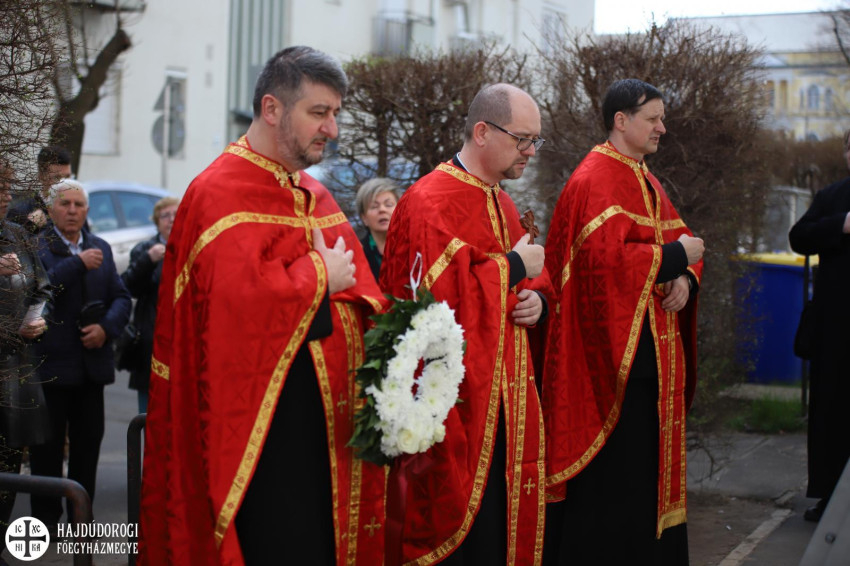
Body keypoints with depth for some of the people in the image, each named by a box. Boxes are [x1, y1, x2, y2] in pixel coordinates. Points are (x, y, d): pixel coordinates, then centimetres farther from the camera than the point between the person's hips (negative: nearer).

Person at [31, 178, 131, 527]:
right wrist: (78, 263, -19)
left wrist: (106, 327, -8)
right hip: (50, 364, -5)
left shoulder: (101, 248, 14)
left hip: (92, 364, 5)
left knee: (88, 443, 10)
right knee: (47, 446, 3)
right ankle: (46, 521, 14)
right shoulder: (35, 246, -4)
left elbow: (121, 298, 11)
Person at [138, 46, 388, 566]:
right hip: (265, 424, -8)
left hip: (329, 423, 8)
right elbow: (240, 296, -26)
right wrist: (320, 274, -11)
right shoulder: (221, 192, -11)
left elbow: (361, 292, 17)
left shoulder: (316, 196, 16)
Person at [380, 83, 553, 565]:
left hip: (505, 402, 9)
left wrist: (537, 298, 0)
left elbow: (535, 274, 24)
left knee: (510, 523, 12)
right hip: (456, 409, -9)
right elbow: (440, 296, -24)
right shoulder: (430, 202, -13)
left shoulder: (501, 203, 16)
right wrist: (513, 267, -14)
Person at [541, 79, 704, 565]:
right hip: (614, 343, -9)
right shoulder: (595, 179, -12)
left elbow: (682, 240, 18)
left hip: (654, 343, 9)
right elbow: (607, 256, -24)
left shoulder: (645, 181, 17)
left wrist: (685, 278, -4)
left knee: (650, 449, 13)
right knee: (612, 468, -4)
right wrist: (675, 256, -14)